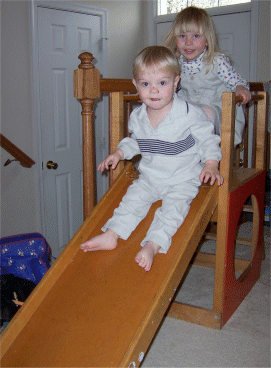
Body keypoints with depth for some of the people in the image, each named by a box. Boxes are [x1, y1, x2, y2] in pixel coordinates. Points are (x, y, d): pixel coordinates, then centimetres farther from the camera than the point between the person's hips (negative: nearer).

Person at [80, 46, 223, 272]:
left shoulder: (190, 114, -15)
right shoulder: (137, 117, 0)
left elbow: (208, 139, -5)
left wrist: (211, 165, -16)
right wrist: (121, 153, 6)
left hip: (183, 180, -4)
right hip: (149, 177, 5)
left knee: (173, 207, -23)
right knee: (132, 199, -8)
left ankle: (153, 245, -29)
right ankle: (111, 235, -6)